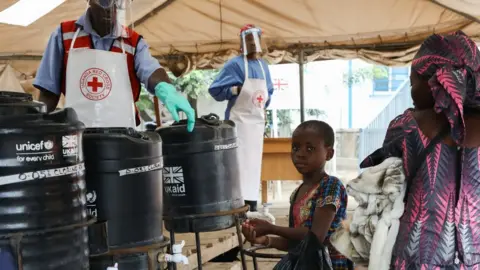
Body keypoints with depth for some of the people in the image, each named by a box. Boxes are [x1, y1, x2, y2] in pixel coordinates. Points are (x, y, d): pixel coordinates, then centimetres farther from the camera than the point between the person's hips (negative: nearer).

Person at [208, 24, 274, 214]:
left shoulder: (263, 66, 12)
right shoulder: (235, 64, -8)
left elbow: (269, 91, 26)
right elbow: (215, 90, -12)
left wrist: (266, 100, 6)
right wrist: (237, 89, -22)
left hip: (258, 120, 7)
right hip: (239, 120, -7)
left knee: (254, 161, 10)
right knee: (240, 161, -10)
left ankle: (252, 202, 17)